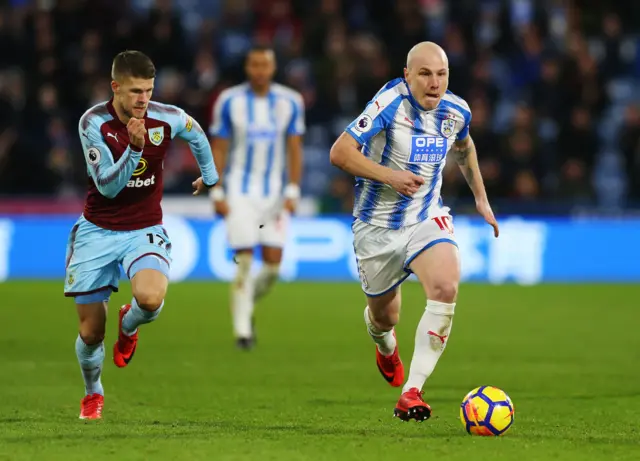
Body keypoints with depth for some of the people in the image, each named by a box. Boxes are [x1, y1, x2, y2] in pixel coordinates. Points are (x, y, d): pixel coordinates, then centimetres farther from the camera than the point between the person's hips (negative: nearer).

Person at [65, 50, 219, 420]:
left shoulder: (168, 119, -10)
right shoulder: (93, 122, -15)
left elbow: (198, 136, 15)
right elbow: (107, 186, -19)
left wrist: (210, 176, 30)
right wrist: (134, 148, -33)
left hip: (144, 231, 0)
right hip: (97, 232, 0)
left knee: (151, 299, -31)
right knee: (91, 332, 2)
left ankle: (128, 327, 7)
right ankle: (93, 394, 34)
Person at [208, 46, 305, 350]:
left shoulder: (290, 102, 2)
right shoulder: (229, 101, -3)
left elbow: (294, 150, 4)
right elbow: (218, 150, 0)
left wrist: (292, 191, -4)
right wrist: (217, 194, -6)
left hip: (274, 191, 2)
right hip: (240, 190, -2)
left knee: (273, 262, -3)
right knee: (244, 261, -9)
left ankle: (248, 305, 25)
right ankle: (242, 330, -2)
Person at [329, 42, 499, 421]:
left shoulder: (457, 111, -4)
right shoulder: (389, 103, -20)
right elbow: (340, 152, -22)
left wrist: (481, 197, 24)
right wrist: (388, 175, -30)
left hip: (427, 218, 2)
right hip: (377, 225, -2)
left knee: (445, 288, -27)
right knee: (384, 317, 12)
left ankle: (412, 392, -25)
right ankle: (386, 346, 54)